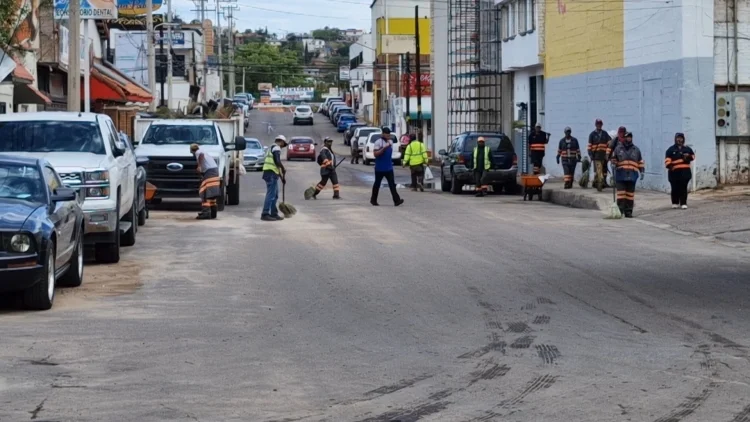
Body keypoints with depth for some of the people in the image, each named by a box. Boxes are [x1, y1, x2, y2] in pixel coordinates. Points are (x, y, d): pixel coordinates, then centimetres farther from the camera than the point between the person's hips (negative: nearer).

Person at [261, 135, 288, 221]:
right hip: (271, 174, -10)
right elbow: (277, 161, -19)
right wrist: (283, 170, -2)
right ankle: (265, 214, -12)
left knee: (275, 195, 16)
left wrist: (281, 176, 27)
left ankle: (274, 214, 20)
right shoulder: (276, 148, -7)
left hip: (270, 173, 10)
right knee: (271, 194, -11)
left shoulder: (272, 148, 25)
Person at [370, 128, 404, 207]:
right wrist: (384, 148, -26)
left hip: (389, 168, 5)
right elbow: (375, 154, -19)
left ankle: (397, 200, -13)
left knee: (392, 184, -5)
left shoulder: (390, 142, 11)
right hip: (380, 168, -5)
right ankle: (373, 200, 22)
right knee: (377, 184, 7)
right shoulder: (378, 142, -10)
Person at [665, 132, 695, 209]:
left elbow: (693, 156, 23)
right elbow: (667, 160, -5)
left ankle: (683, 203, -2)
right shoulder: (671, 149, 5)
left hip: (685, 171, 1)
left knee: (683, 188, -3)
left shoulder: (687, 149, 15)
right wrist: (669, 165, -23)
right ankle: (675, 203, 15)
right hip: (674, 171, -1)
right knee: (675, 188, 2)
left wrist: (689, 157, 0)